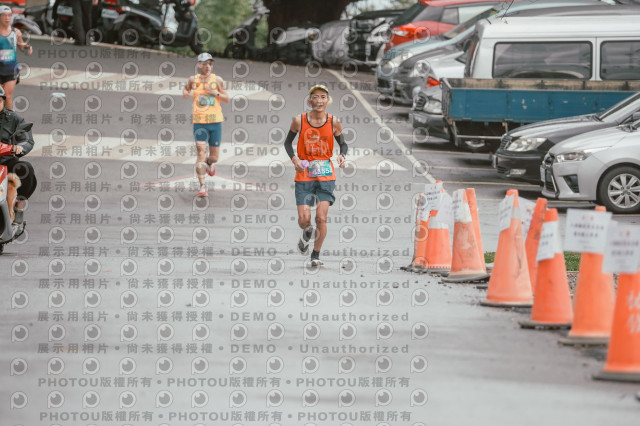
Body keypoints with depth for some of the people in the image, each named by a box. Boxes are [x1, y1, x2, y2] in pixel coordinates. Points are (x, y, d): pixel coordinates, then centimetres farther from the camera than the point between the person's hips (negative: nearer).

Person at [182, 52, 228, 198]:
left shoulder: (217, 80, 2)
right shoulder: (193, 80, 5)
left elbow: (227, 99, 4)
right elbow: (187, 88, 26)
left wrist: (215, 93, -13)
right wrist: (185, 92, 3)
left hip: (215, 122, 1)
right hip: (199, 122, -1)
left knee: (214, 157, 8)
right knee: (201, 154, -13)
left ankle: (209, 163, 47)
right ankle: (202, 187, -11)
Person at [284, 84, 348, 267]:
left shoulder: (334, 122, -4)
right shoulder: (299, 120, -5)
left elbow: (342, 144, 11)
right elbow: (288, 142, 8)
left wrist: (342, 156, -11)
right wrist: (294, 159, -9)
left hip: (325, 175, 0)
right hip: (304, 175, 0)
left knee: (321, 218, -8)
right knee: (304, 219, -6)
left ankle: (316, 255, 10)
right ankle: (307, 232, 32)